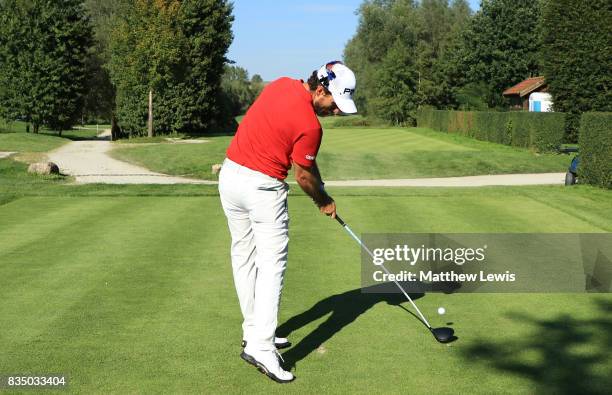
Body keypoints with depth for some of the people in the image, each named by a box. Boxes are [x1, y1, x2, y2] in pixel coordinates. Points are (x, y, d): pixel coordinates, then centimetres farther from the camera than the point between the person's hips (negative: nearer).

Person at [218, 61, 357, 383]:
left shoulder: (282, 84, 4)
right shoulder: (309, 125, -20)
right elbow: (303, 177, -6)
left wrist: (320, 186, 11)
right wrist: (324, 202, 12)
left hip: (229, 174, 9)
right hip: (262, 187, -9)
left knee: (244, 256, 13)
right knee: (271, 263, -8)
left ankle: (254, 332, 22)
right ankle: (261, 346, -16)